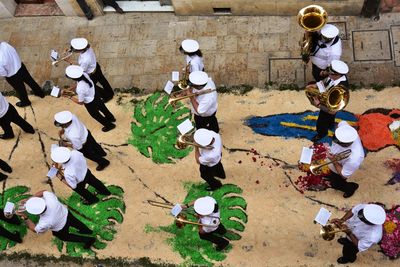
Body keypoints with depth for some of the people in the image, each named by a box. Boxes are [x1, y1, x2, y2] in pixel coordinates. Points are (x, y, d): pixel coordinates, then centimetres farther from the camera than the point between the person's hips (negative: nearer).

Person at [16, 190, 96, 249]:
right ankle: (87, 230, 61)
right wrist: (29, 200, -17)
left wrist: (25, 218, -24)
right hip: (66, 213, 4)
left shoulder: (45, 223, -43)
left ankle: (88, 240, 37)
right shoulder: (50, 198, -37)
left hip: (61, 230, -4)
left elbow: (35, 229, -19)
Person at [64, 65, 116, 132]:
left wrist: (69, 97, -15)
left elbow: (80, 102, -24)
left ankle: (109, 125, 49)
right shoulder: (84, 75, -22)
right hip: (95, 96, 6)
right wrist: (68, 89, -5)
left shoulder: (80, 89, -42)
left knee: (96, 115, 25)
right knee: (103, 108, 34)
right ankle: (111, 118, 62)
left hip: (90, 104, -6)